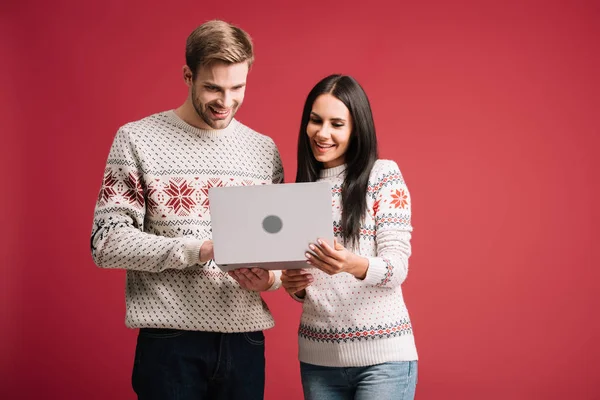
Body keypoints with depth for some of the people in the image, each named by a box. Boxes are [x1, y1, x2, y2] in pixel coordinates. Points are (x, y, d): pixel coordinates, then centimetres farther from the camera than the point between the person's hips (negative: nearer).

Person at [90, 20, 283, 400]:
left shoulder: (265, 150, 10)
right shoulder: (137, 139, -1)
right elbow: (107, 243, -8)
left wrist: (270, 276, -11)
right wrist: (199, 250, -19)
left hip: (245, 338, 4)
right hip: (170, 339, -3)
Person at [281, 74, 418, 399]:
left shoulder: (384, 175, -4)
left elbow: (398, 267, -11)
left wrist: (354, 265, -31)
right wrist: (293, 285, -7)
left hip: (382, 357, -4)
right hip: (317, 358, 4)